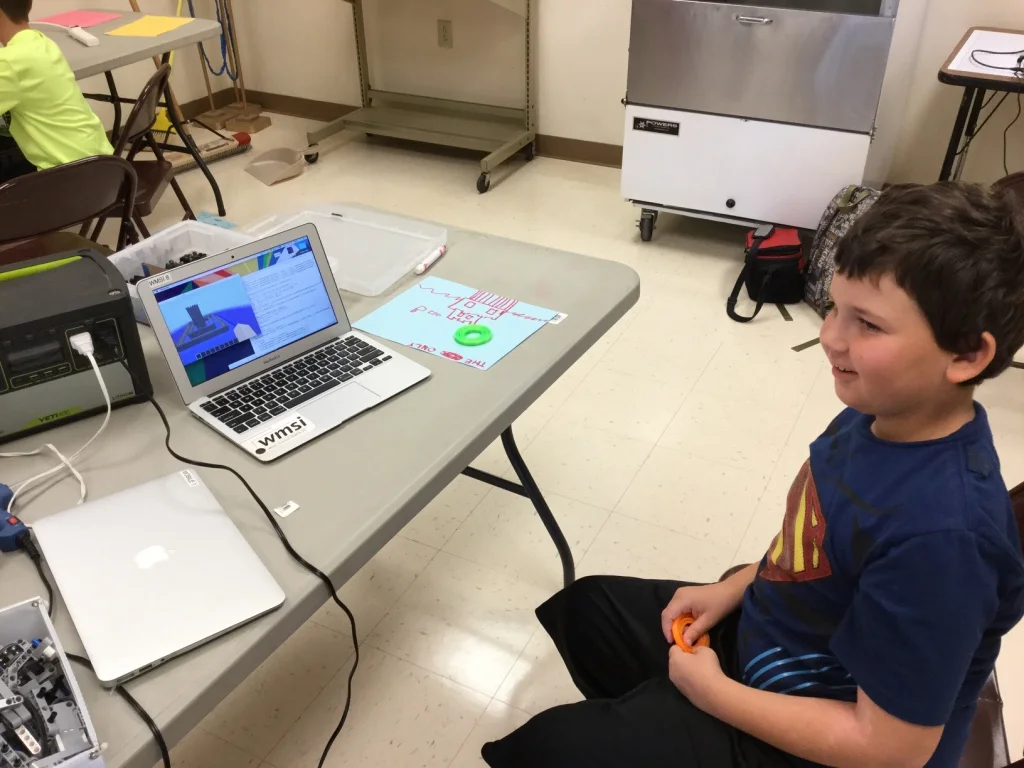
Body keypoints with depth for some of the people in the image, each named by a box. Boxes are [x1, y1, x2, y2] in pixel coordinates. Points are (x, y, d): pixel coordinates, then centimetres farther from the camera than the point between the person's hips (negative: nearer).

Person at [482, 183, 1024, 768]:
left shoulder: (941, 532, -35)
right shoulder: (881, 415, -10)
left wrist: (712, 691, -18)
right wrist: (732, 589, 0)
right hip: (763, 629, 8)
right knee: (587, 606, 21)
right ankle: (650, 720, 37)